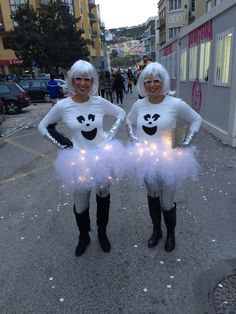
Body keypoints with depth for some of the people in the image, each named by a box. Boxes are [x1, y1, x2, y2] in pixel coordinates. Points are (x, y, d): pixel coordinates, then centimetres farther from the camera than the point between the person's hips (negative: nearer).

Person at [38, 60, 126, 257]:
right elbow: (43, 126, 3)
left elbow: (121, 114, 8)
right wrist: (63, 143, -6)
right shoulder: (62, 106, -10)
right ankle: (84, 237, 38)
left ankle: (102, 233, 41)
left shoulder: (100, 102, -7)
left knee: (103, 197, 17)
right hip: (79, 160, -1)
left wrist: (110, 135, -2)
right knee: (80, 203, 9)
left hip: (103, 157, 2)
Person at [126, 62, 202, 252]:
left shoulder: (175, 104, -15)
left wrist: (185, 144, -6)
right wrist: (134, 139, 5)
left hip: (168, 160, -3)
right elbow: (129, 121, 18)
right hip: (146, 159, 4)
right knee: (152, 196, 21)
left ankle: (171, 233, 39)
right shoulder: (138, 105, -3)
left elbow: (196, 120, -1)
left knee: (167, 203, 8)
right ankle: (156, 231, 44)